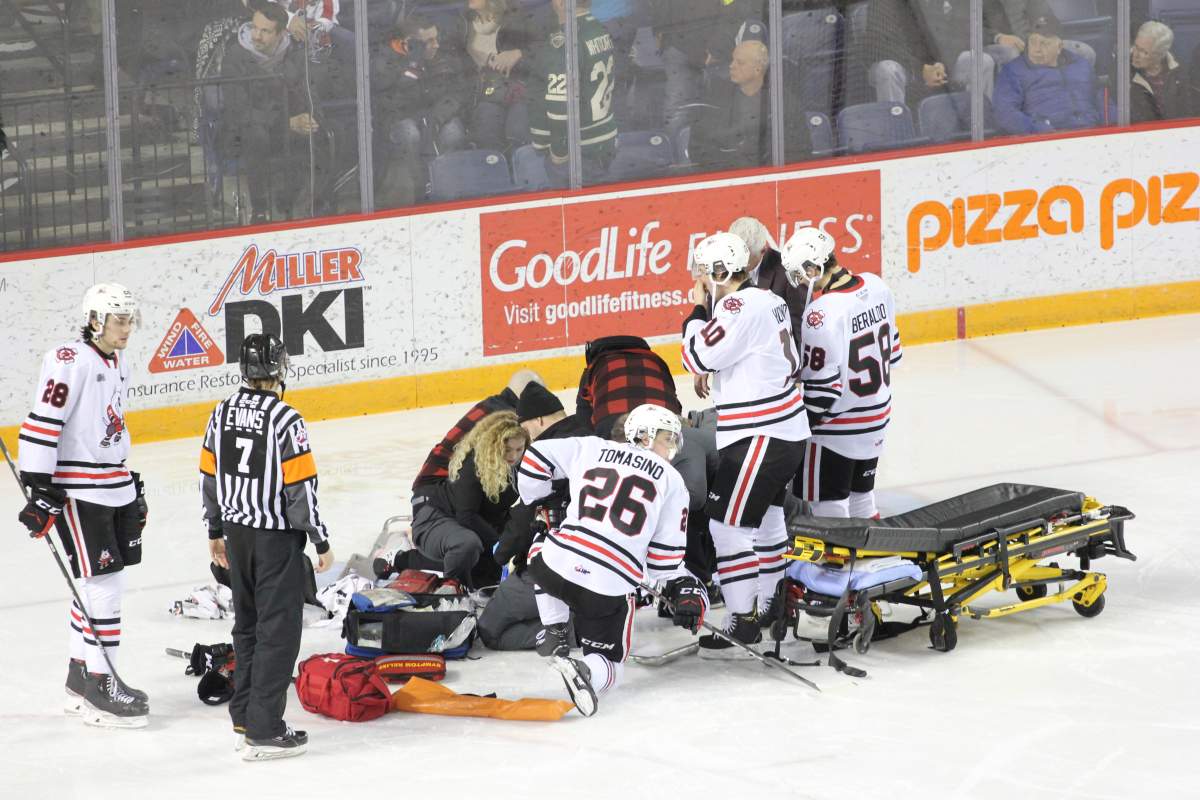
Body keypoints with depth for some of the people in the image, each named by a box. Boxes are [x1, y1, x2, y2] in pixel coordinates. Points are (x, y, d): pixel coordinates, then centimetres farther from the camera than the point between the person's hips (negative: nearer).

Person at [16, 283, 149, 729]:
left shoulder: (117, 364, 13)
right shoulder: (70, 362, -15)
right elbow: (40, 425, -19)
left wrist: (131, 484, 26)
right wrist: (38, 489, -22)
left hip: (114, 488, 9)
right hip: (76, 491, -9)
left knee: (102, 586, 12)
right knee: (104, 587, -9)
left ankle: (80, 676, 23)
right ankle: (100, 685, -4)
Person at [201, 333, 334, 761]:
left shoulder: (223, 412, 1)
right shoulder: (285, 419, -19)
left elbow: (209, 474, 9)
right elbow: (300, 486, -18)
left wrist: (216, 531, 21)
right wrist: (321, 541, -8)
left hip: (238, 532, 7)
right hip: (277, 536, -7)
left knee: (248, 624, 19)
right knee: (279, 630, -1)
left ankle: (245, 718, 25)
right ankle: (263, 731, -3)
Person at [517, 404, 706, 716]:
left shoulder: (591, 448, 14)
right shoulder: (671, 481, 11)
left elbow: (535, 458, 15)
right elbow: (666, 554, 8)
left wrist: (539, 504, 31)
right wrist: (686, 589, 22)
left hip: (556, 565, 2)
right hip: (610, 589, -2)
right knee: (608, 663, 15)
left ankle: (554, 635, 24)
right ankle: (586, 670, -21)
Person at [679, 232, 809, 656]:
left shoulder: (740, 307, -19)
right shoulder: (769, 301, 13)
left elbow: (697, 357, -19)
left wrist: (698, 310, -5)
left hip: (760, 437, -10)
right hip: (786, 429, 10)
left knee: (727, 524, -8)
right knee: (764, 518, 22)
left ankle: (742, 621, -7)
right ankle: (770, 605, 34)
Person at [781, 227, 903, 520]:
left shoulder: (821, 314, -27)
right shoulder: (876, 286, -4)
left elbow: (821, 385, -23)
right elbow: (892, 350, 9)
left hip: (835, 427, -8)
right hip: (877, 417, 8)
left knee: (829, 506, 5)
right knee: (861, 493, 22)